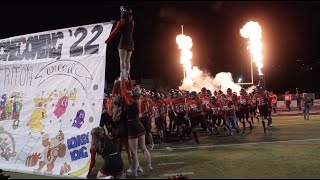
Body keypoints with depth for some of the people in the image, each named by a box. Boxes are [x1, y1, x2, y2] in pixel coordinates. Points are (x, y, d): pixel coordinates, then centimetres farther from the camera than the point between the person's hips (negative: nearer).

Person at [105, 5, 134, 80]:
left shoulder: (122, 21, -2)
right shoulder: (131, 21, 17)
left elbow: (115, 31, 0)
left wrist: (108, 39, 9)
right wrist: (116, 22, 48)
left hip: (124, 42, -6)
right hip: (131, 42, 6)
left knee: (122, 60, -11)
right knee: (127, 61, 6)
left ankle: (122, 76, -20)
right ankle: (127, 76, 3)